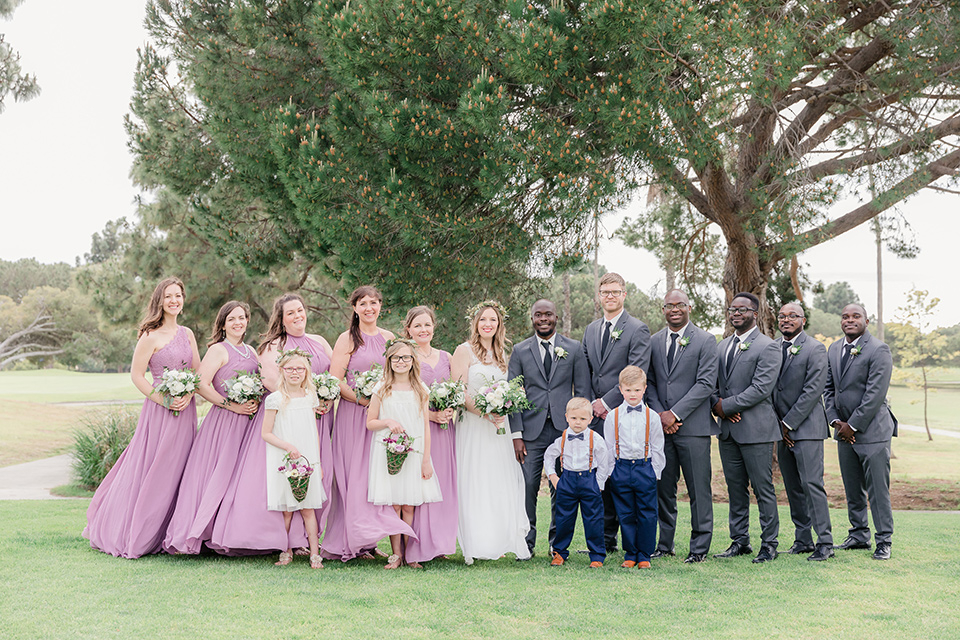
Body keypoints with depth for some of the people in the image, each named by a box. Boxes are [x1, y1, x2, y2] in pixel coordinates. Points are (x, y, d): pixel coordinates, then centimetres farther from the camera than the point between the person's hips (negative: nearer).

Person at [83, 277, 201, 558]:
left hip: (185, 410, 6)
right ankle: (134, 534, 8)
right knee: (151, 470, -3)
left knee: (176, 469, 9)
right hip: (159, 410, -6)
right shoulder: (151, 336, -8)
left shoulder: (187, 334, 11)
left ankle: (168, 534, 18)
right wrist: (163, 400, -15)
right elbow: (136, 375, -8)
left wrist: (187, 396, -6)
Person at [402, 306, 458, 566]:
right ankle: (413, 551, -6)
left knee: (443, 484, 5)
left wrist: (450, 411, 0)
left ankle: (437, 544, 13)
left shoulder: (445, 357, 14)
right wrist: (432, 414, -15)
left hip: (444, 430, 5)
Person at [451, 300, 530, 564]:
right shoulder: (464, 351, -4)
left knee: (502, 483, 4)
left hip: (498, 427, 6)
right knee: (474, 484, -6)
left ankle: (501, 540, 11)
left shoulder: (501, 354, 15)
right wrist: (485, 413, -19)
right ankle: (475, 545, -3)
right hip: (472, 427, -6)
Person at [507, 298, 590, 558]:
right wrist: (516, 435, -3)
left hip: (564, 429, 0)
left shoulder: (574, 349, 6)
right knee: (528, 486, -2)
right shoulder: (520, 351, 7)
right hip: (532, 430, 0)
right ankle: (527, 542, 10)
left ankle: (558, 542, 15)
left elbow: (582, 391, 6)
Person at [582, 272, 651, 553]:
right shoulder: (591, 330, 16)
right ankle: (606, 540, 15)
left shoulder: (637, 330, -4)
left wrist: (607, 402, -12)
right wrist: (592, 404, 2)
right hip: (596, 416, 6)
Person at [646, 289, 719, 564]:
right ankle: (664, 544, 18)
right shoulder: (654, 342, 12)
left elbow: (706, 384, -9)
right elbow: (649, 383, 11)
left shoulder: (706, 341, -1)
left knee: (699, 490, -1)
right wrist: (659, 414, -5)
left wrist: (675, 413, -13)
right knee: (663, 488, 8)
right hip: (661, 426, 4)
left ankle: (700, 547, 8)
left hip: (693, 427, -4)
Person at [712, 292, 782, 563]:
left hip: (756, 429, -7)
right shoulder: (722, 346, 16)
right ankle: (740, 541, 20)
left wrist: (728, 405, -14)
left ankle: (769, 544, 6)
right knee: (735, 488, 11)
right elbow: (713, 383, 17)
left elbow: (761, 389, -16)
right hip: (727, 429, 7)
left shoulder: (767, 347, -7)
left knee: (763, 488, -2)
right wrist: (717, 405, -3)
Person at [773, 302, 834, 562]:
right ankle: (803, 538, 16)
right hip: (782, 428, 6)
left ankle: (825, 542, -7)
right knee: (793, 487, 9)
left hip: (806, 427, -6)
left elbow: (813, 389, -12)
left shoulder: (815, 349, -6)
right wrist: (778, 424, 3)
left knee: (812, 484, -11)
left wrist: (789, 423, -13)